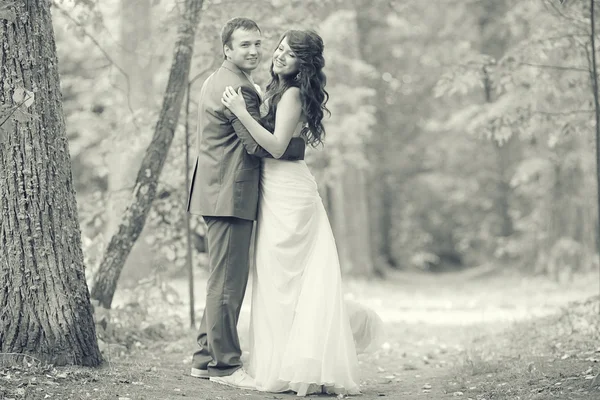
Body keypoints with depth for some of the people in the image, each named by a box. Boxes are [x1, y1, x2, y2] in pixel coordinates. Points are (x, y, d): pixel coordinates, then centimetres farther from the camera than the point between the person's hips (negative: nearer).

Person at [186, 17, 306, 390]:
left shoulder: (219, 81, 19)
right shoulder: (235, 87, -16)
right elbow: (259, 144, -22)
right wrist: (302, 144, -10)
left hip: (221, 195, 11)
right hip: (230, 196, -11)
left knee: (225, 281, 17)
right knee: (229, 281, -5)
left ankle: (206, 359, 23)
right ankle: (226, 365, 1)